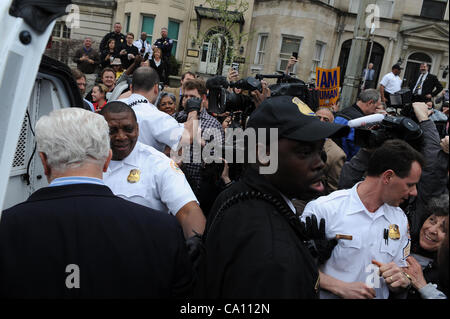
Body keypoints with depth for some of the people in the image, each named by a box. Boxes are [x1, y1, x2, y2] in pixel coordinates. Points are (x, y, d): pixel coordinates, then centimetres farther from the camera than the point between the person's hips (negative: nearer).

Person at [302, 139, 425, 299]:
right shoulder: (323, 209, -12)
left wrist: (402, 280, -6)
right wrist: (341, 287, -16)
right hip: (331, 295, -4)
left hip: (380, 296, 4)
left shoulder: (400, 219, 7)